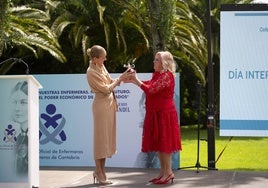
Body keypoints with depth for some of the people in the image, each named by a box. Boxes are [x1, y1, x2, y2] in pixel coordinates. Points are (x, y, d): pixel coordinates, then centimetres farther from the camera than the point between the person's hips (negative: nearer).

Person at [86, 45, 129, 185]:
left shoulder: (101, 67, 9)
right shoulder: (91, 72, -16)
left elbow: (110, 82, 13)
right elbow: (106, 89, -16)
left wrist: (122, 77, 0)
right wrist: (120, 79, -10)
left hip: (109, 104, 9)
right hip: (101, 105, -9)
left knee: (107, 137, 11)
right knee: (101, 137, -3)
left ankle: (100, 171, 18)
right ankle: (99, 173, 4)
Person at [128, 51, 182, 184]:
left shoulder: (167, 76, -18)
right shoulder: (157, 75, 13)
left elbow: (150, 89, -22)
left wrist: (136, 80, -13)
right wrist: (133, 80, 7)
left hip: (164, 114, -9)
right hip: (156, 113, 9)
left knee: (164, 143, -4)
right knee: (158, 143, 11)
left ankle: (168, 172, 3)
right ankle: (163, 172, 18)